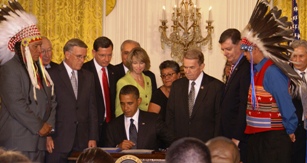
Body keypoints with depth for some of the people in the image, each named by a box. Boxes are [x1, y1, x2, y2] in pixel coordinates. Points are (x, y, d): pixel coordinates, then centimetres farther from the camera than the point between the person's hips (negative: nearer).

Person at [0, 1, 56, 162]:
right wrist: (39, 127, -12)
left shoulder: (39, 69, 17)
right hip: (18, 142, -8)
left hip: (38, 141, 8)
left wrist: (49, 124, 0)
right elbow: (15, 104, -18)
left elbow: (52, 99, 16)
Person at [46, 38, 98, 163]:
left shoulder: (88, 77, 15)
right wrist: (47, 136, -9)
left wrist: (93, 137, 6)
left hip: (82, 141, 4)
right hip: (58, 141, -4)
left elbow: (92, 108, 13)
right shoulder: (52, 75, -1)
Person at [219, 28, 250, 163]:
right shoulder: (234, 67, 16)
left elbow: (244, 105, -20)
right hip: (229, 136, 9)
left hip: (240, 140, -9)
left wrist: (237, 137, -18)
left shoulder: (246, 68, -15)